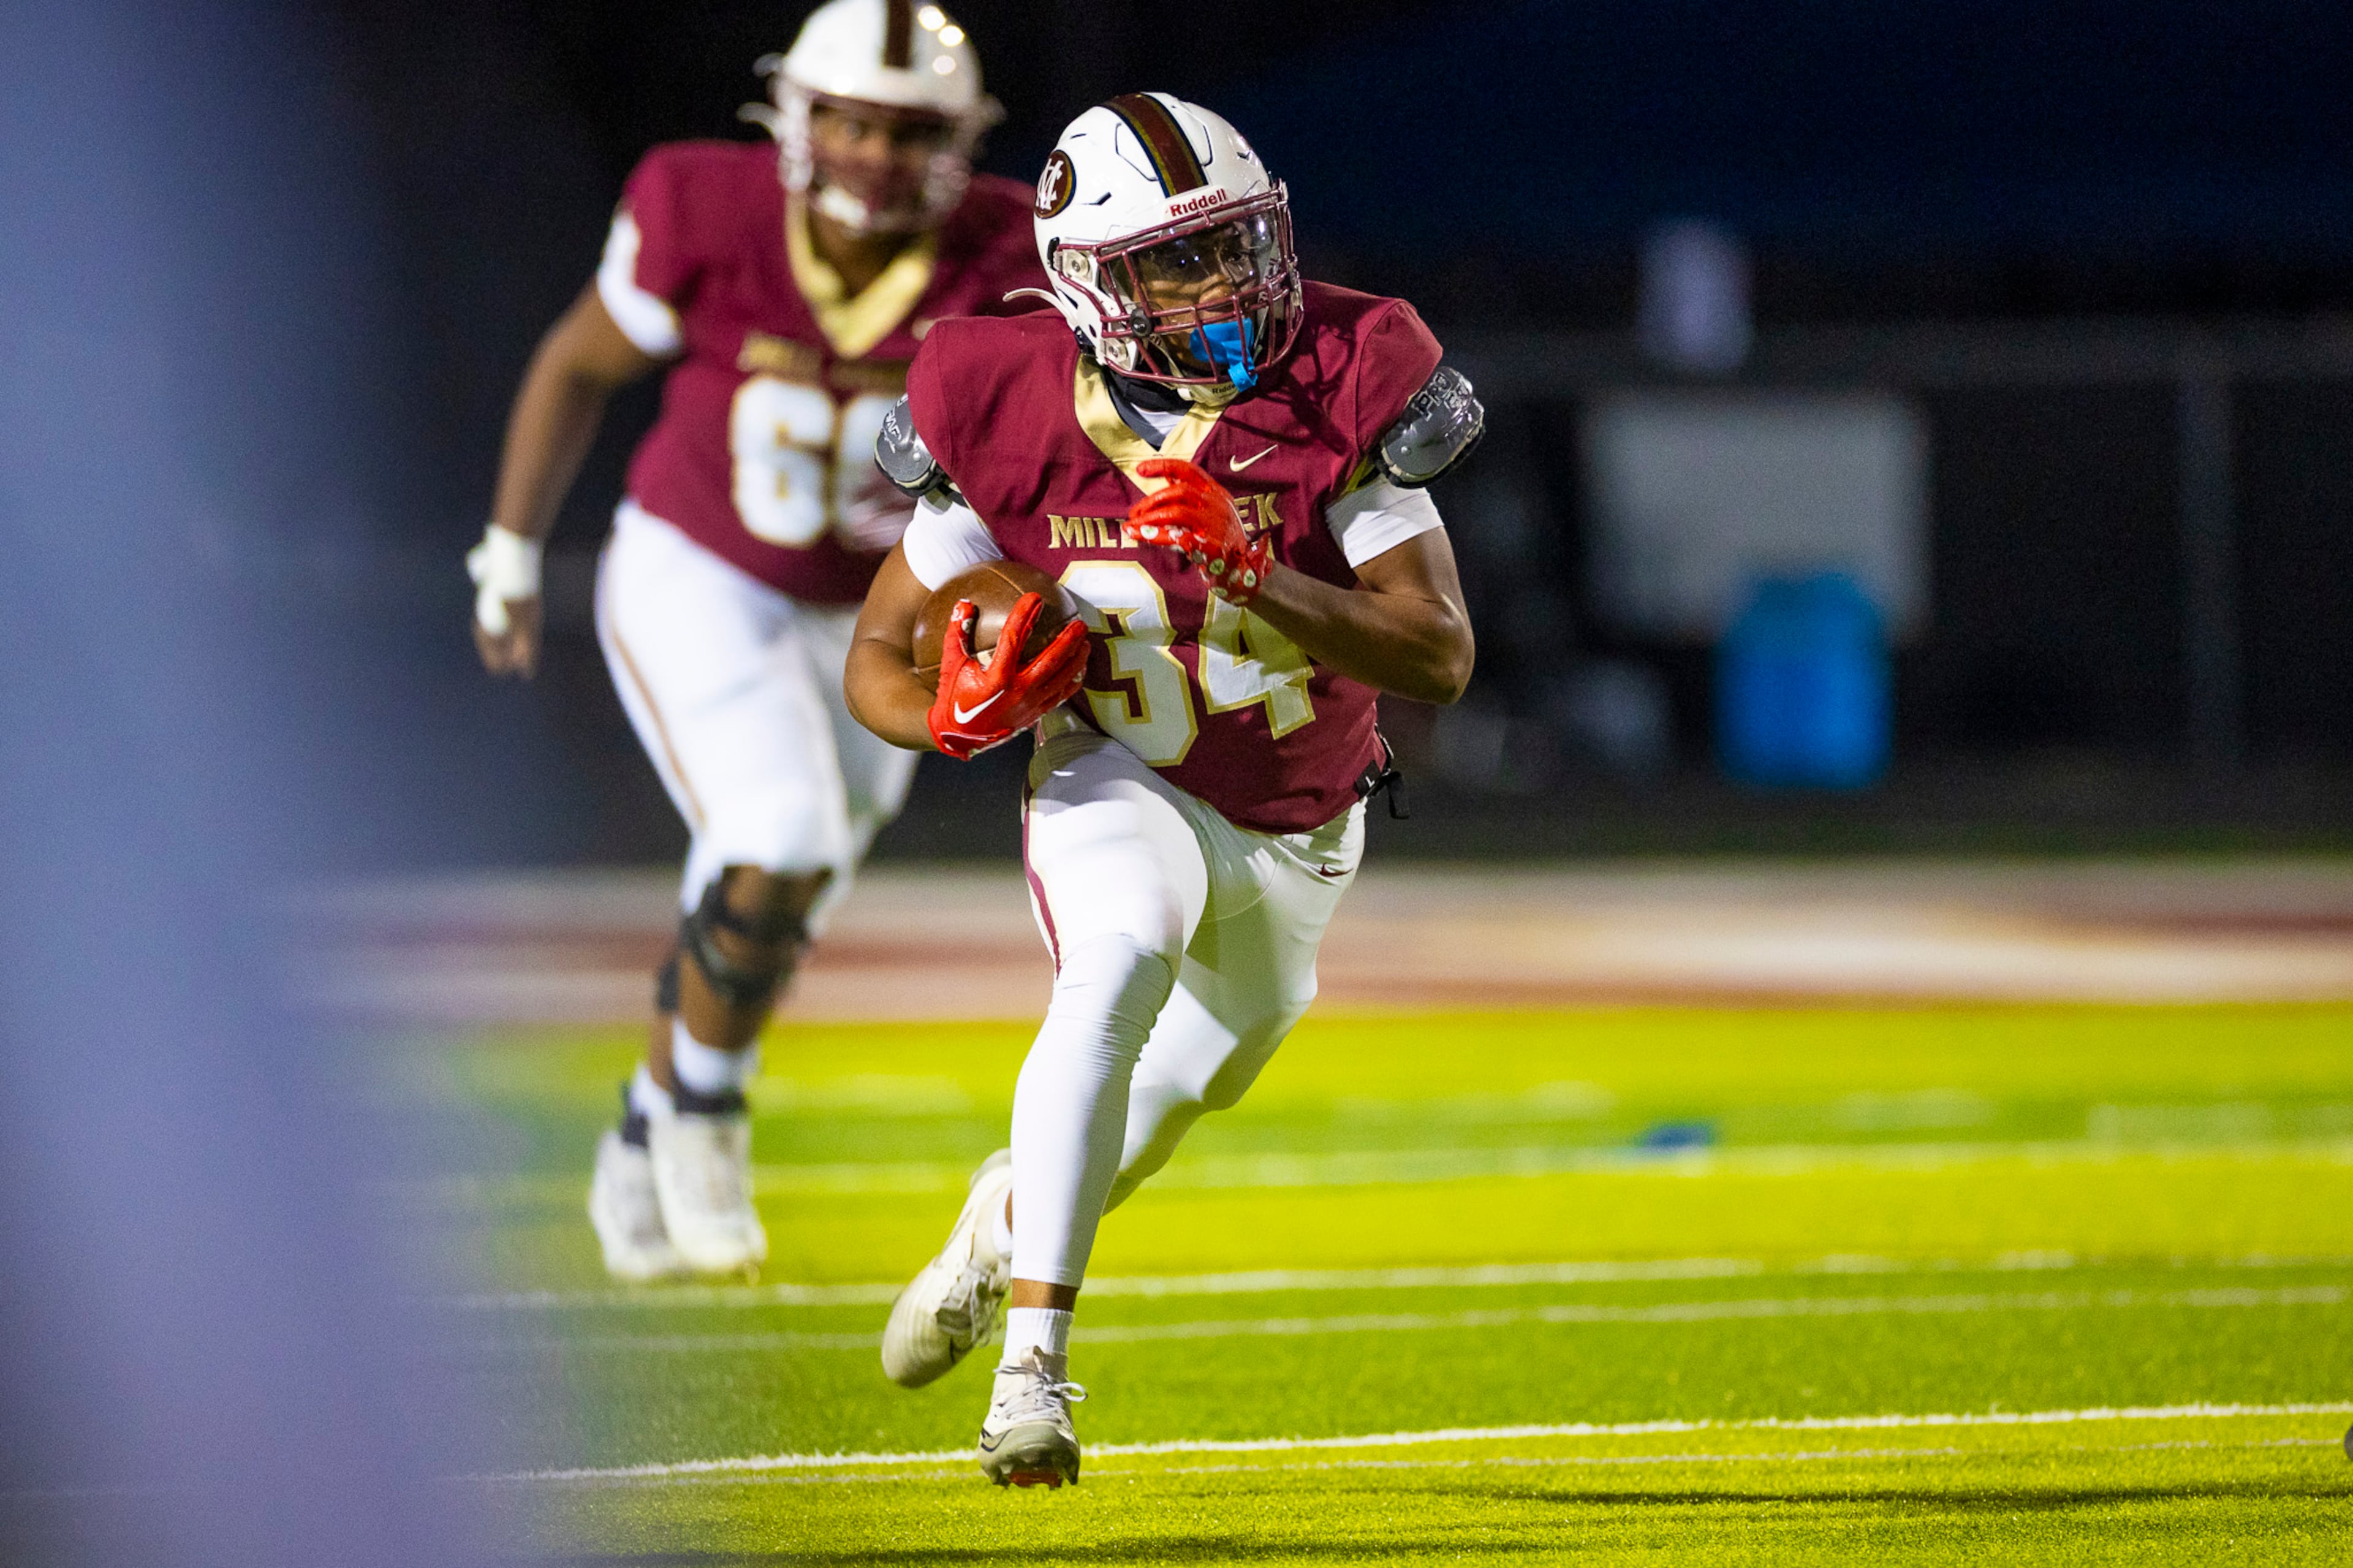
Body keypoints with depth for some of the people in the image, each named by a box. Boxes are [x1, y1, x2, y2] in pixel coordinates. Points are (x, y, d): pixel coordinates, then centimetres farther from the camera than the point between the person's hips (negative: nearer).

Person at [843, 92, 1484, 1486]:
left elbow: (1440, 658, -33)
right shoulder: (1013, 426, -24)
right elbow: (878, 663, -12)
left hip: (1303, 827, 3)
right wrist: (961, 710, -35)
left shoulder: (1339, 399, -26)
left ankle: (1015, 1212, 57)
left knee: (1197, 1074, 24)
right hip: (1126, 790, -3)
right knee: (1122, 965, -35)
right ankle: (1032, 1360, -35)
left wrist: (1247, 574, -45)